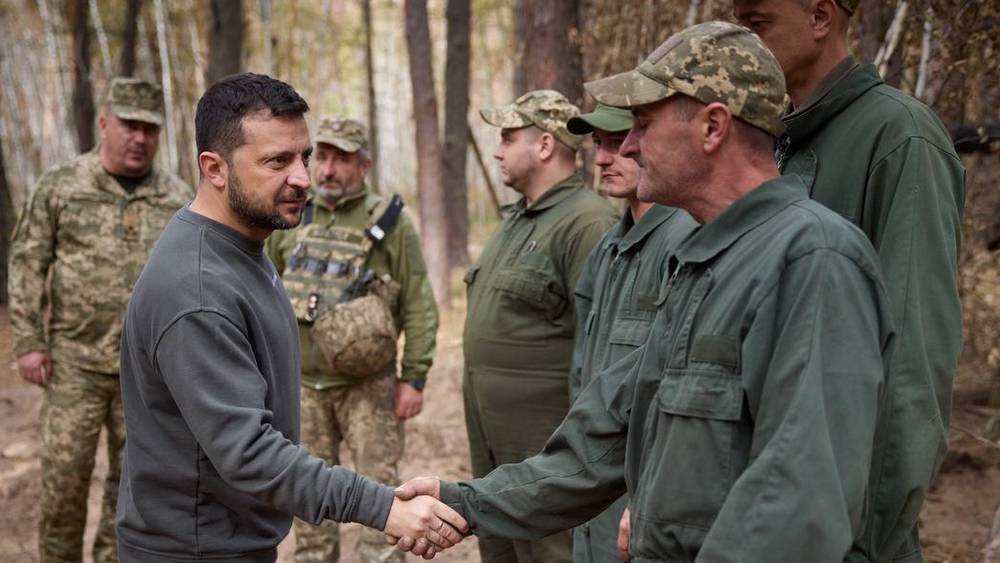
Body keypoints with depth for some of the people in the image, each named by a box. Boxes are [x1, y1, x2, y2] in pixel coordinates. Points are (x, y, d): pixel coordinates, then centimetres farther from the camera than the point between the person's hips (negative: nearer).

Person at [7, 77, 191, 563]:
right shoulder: (59, 186, -1)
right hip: (75, 361, -2)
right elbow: (27, 264, -1)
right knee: (64, 475, 0)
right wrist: (28, 342, -7)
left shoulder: (179, 199, 5)